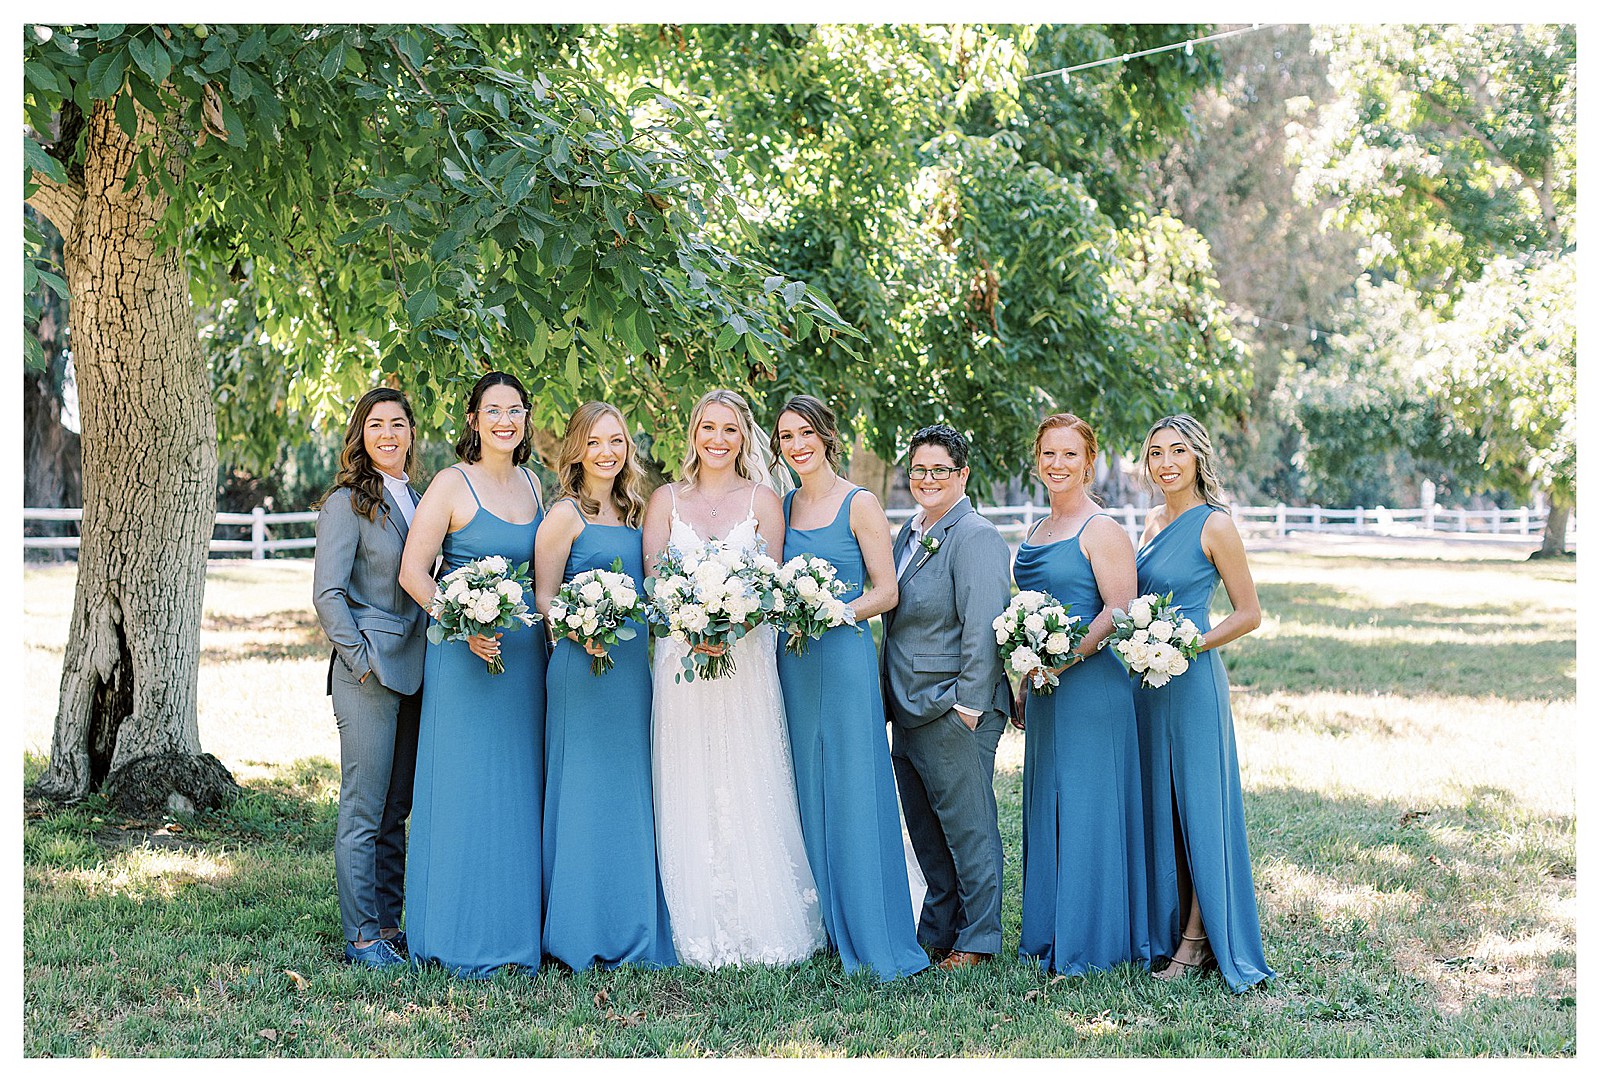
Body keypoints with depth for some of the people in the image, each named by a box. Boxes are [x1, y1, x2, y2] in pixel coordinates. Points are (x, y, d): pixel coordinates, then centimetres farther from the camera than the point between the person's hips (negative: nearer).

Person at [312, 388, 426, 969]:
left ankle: (389, 924, 19)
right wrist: (362, 658, -14)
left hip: (414, 673, 7)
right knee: (363, 811, -2)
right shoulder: (346, 503, -6)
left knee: (397, 809, 11)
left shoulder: (415, 500, 15)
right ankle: (362, 936, 4)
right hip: (368, 675, -7)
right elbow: (328, 594, -10)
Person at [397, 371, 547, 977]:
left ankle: (515, 930, 17)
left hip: (525, 654, 6)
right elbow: (412, 572, -9)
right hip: (467, 654, -6)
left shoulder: (533, 486, 12)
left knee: (519, 788, 9)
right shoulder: (452, 484, -5)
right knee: (464, 786, -3)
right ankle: (463, 942, 5)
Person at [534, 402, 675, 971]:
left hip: (633, 666, 7)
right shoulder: (565, 514, -5)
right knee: (585, 792, -4)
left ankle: (633, 931, 16)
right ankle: (583, 933, 3)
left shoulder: (633, 512, 14)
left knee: (632, 791, 9)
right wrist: (580, 633, -23)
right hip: (583, 667, -7)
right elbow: (543, 598, -7)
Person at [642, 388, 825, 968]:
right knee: (689, 795, 0)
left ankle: (760, 930, 5)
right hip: (681, 659, 1)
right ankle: (699, 935, 5)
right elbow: (653, 582, 2)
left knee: (749, 791, -2)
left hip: (746, 655, -1)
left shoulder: (762, 500, 7)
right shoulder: (666, 500, 10)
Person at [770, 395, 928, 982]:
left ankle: (879, 943, -3)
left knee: (855, 795, -7)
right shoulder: (782, 507, 13)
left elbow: (886, 592, -5)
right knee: (806, 795, 6)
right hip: (792, 663, 5)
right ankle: (821, 929, 14)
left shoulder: (860, 505, -2)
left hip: (844, 656, -5)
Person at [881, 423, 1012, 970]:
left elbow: (982, 629, -18)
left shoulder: (976, 538, -13)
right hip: (909, 713, 9)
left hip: (954, 713, -9)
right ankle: (937, 933, 26)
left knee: (967, 827, 1)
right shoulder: (908, 534, 15)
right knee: (925, 832, 15)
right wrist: (889, 698, 19)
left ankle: (976, 941, 10)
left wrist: (968, 704, -20)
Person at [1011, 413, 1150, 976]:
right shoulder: (1036, 533, 15)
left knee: (1086, 806, -3)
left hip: (1091, 686, -9)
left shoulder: (1102, 530, -10)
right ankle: (1048, 934, 22)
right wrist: (1026, 675, 16)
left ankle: (1090, 942, 5)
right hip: (1045, 689, 9)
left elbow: (1119, 612, -17)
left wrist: (1067, 657, -21)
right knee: (1043, 806, 12)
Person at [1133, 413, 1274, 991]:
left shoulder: (1215, 525, -10)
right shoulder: (1155, 520, 12)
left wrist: (1189, 645, -19)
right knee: (1158, 803, 10)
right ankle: (1167, 928, 18)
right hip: (1147, 680, 8)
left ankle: (1198, 939, 4)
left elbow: (1249, 614, -9)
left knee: (1197, 803, -2)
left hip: (1191, 681, -8)